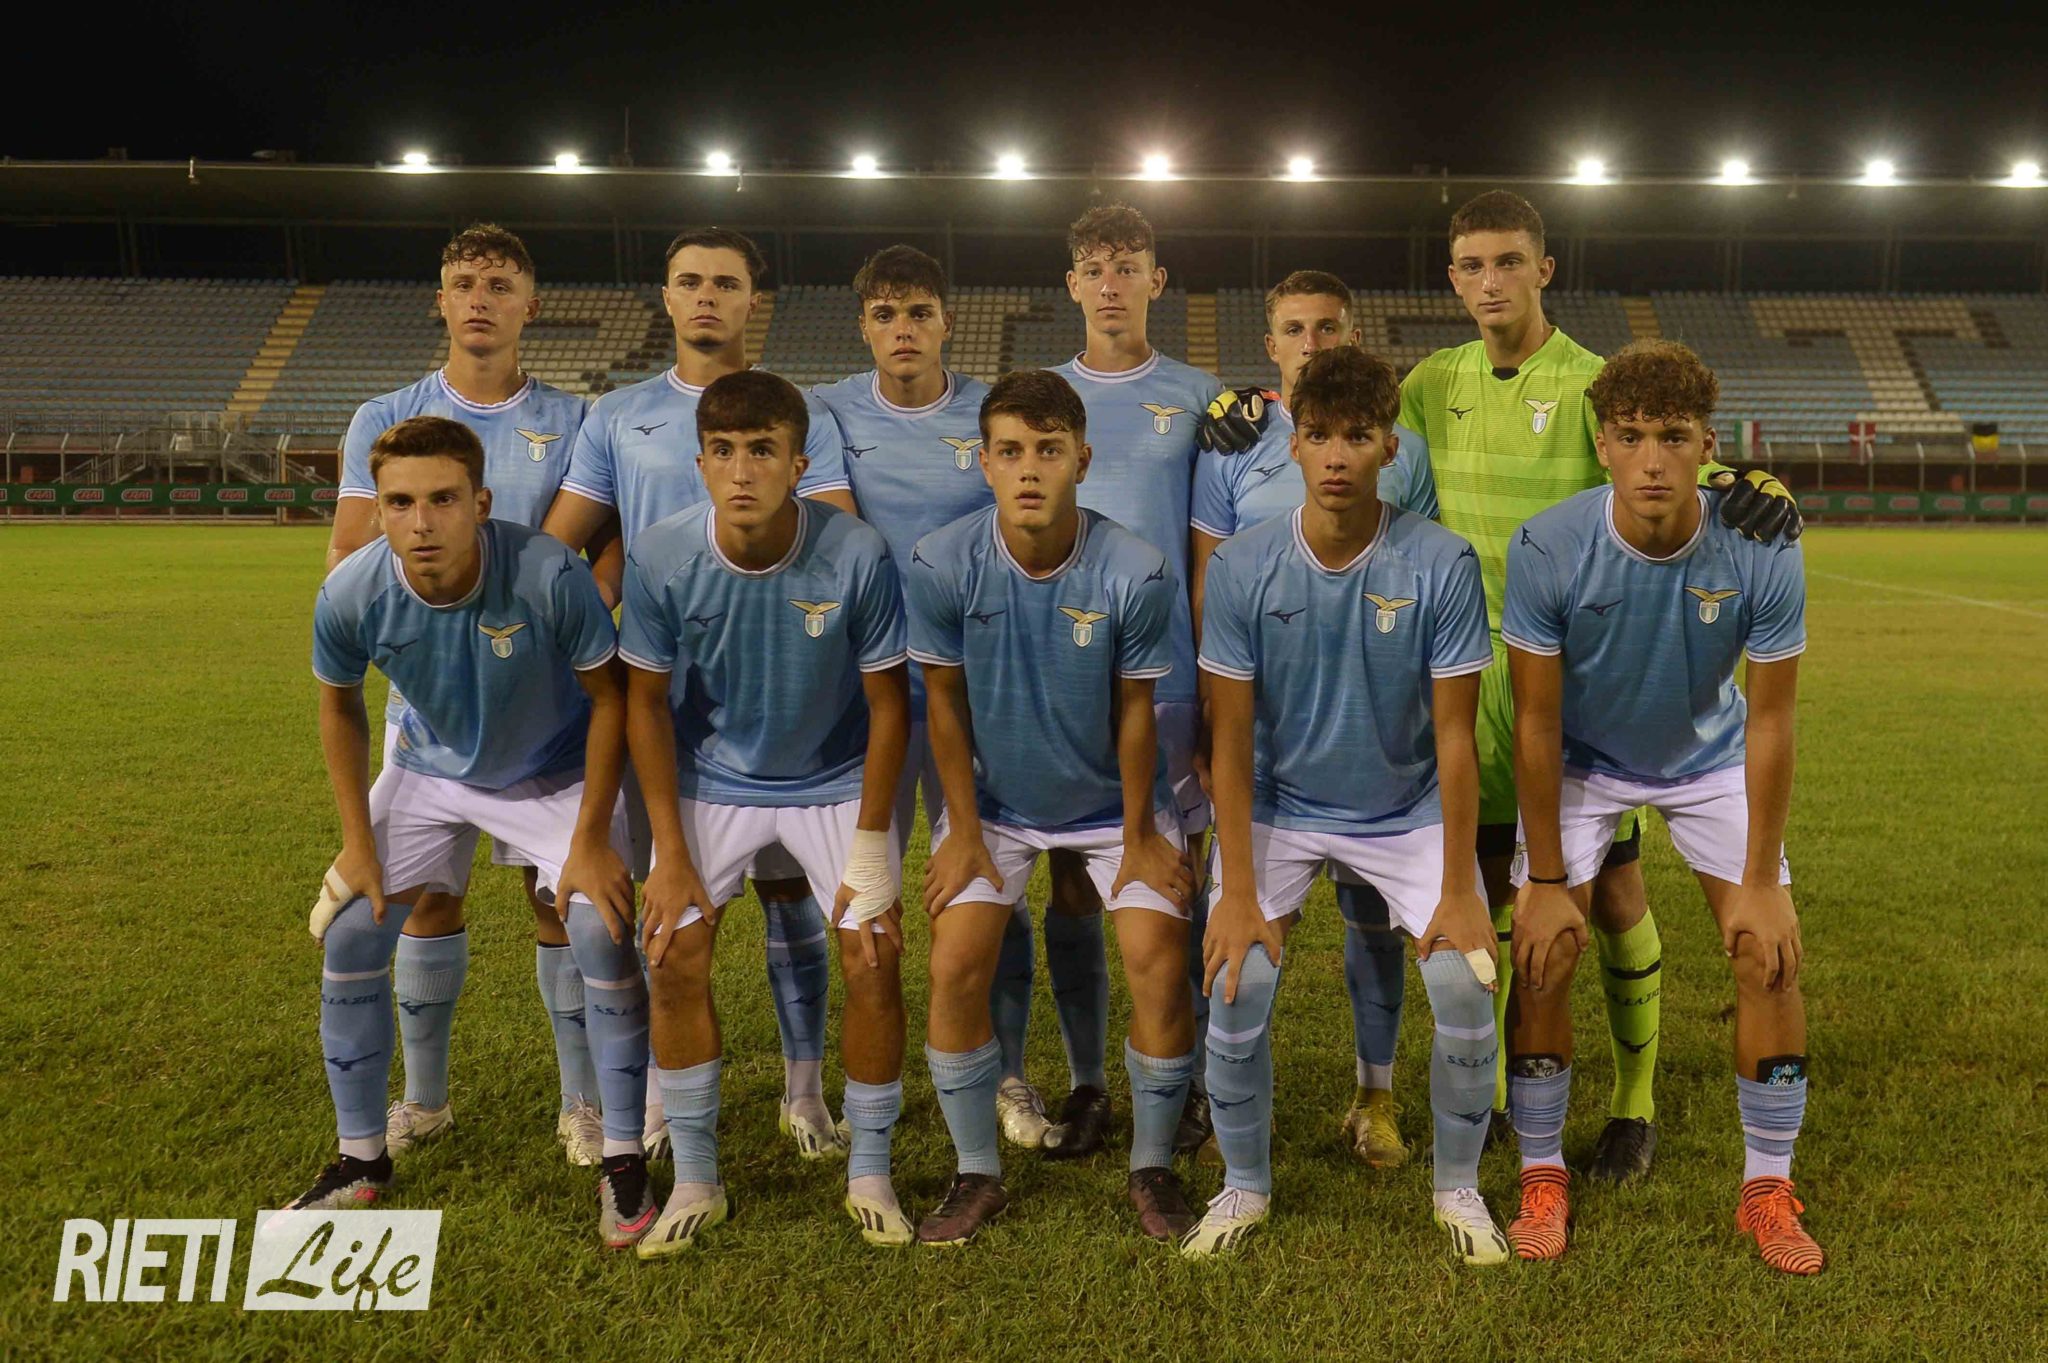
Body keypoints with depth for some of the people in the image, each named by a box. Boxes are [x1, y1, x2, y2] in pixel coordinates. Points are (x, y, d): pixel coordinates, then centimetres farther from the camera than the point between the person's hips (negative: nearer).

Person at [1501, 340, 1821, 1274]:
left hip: (1710, 758, 1)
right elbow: (1537, 722, -19)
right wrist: (1546, 879, -16)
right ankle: (1542, 1176, 9)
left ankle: (1768, 1188, 11)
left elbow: (1769, 722, -16)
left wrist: (1758, 882, -13)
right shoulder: (1546, 549, -28)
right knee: (1542, 955, -11)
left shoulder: (1762, 555, -26)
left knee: (1770, 955, -7)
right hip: (1580, 764, -1)